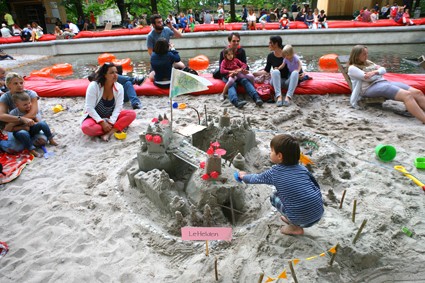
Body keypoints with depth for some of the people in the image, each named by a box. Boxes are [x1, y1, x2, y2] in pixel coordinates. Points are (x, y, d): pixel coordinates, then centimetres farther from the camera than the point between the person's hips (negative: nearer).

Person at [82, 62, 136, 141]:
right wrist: (102, 122, -28)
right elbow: (89, 108, -19)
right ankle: (115, 129, -23)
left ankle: (109, 133, -32)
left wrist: (111, 122, -26)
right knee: (86, 128, -35)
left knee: (132, 114, -20)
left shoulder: (119, 87, -10)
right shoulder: (93, 86, -18)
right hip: (95, 117, -3)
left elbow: (118, 107, -12)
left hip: (111, 117, 3)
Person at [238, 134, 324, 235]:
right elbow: (317, 187, 13)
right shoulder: (303, 169, 7)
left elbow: (257, 178, 15)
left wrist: (243, 176, 35)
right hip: (319, 214, 5)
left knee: (274, 197, 17)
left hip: (302, 219, -5)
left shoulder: (274, 172, -2)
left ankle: (295, 227, 12)